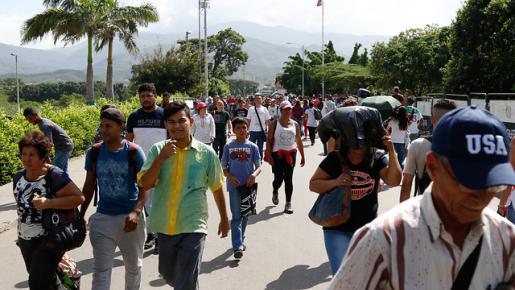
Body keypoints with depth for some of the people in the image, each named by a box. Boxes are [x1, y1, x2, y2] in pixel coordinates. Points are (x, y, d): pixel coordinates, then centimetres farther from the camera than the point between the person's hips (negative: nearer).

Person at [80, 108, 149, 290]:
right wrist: (80, 215, 6)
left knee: (134, 265, 17)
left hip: (129, 216, -1)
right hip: (103, 217, 2)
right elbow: (89, 186, 7)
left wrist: (136, 212, -26)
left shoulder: (133, 151, -11)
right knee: (101, 270, -3)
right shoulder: (94, 152, -2)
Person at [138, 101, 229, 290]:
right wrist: (162, 158, -22)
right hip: (164, 226, 3)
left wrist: (224, 219, 14)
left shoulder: (206, 153, -6)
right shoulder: (158, 150, -3)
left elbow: (216, 188, 6)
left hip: (193, 227, -3)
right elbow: (145, 184, -12)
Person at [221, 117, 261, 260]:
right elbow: (223, 167, 5)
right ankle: (237, 247, -9)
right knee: (236, 216, -5)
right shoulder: (229, 147, 2)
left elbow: (258, 166, 2)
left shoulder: (252, 147, 1)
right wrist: (230, 177, -13)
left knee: (245, 215, 13)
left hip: (248, 185, 1)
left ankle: (240, 240, 32)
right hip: (234, 186, -1)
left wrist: (254, 175, -19)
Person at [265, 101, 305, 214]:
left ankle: (288, 203, 8)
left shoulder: (295, 124, 8)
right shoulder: (275, 124, -2)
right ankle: (275, 192, 33)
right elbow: (269, 140, -4)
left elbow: (299, 141, 12)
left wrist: (302, 156, 10)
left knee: (288, 179, 2)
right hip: (277, 154, -2)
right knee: (278, 178, -2)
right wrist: (269, 156, -12)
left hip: (291, 153, 2)